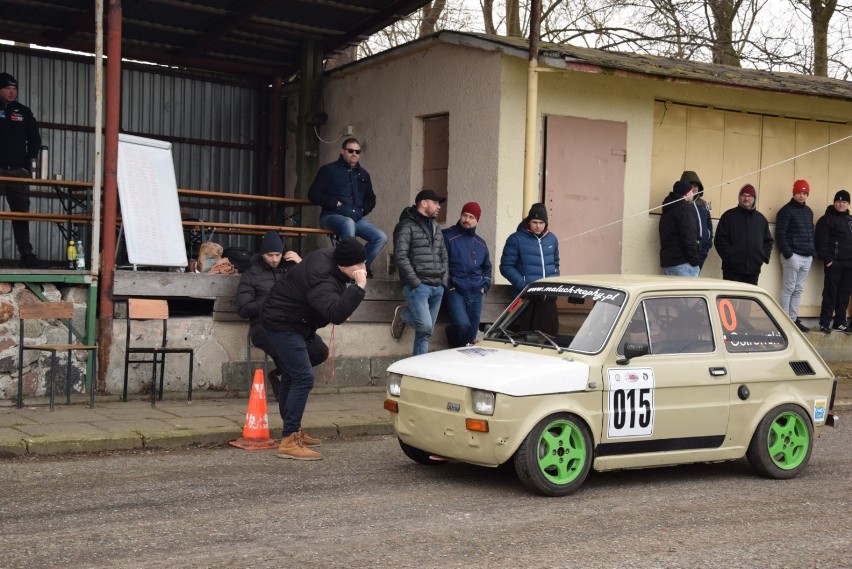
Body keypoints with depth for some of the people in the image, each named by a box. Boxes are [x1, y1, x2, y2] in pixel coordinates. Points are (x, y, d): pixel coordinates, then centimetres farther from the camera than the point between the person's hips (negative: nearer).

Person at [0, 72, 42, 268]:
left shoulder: (24, 112, 12)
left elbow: (34, 140, 14)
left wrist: (27, 164, 3)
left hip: (18, 171, 3)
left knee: (22, 213, 2)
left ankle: (26, 254, 3)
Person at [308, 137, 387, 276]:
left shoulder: (363, 174, 20)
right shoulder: (329, 170, 5)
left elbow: (371, 198, 31)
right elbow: (313, 194, -1)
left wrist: (363, 209, 9)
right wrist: (334, 203, -11)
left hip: (357, 219, 5)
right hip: (332, 216, -5)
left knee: (381, 238, -16)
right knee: (348, 223, -40)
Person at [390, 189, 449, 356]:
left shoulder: (436, 228, 19)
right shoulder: (407, 226, -5)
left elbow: (444, 256, 21)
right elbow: (401, 257, -13)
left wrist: (444, 281, 7)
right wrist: (415, 283, -16)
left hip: (437, 288, 7)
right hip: (418, 287, -7)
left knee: (426, 331, 5)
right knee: (425, 326, -16)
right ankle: (403, 314, 12)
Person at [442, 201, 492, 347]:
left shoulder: (481, 243, 17)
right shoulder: (448, 236, -3)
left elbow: (487, 267, 29)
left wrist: (485, 286, 14)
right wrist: (447, 286, -11)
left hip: (476, 294, 6)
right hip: (455, 291, -6)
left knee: (472, 330, 2)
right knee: (462, 324, -24)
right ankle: (453, 350, 4)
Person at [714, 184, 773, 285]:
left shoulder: (761, 219, 14)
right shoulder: (729, 216, 1)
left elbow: (768, 241, 21)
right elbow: (720, 239, -3)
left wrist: (764, 256, 5)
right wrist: (728, 255, -12)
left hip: (753, 270, 4)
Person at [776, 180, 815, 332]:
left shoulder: (808, 211, 17)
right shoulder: (786, 211, -5)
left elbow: (811, 233, 20)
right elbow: (780, 234, -11)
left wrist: (813, 252, 10)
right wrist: (787, 254, -17)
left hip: (807, 257, 7)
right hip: (793, 256, -7)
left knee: (798, 289, 9)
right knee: (788, 289, -4)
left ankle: (793, 318, 14)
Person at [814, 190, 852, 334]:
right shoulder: (826, 219, -4)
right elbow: (821, 242, -10)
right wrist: (827, 260, -16)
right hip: (834, 263, -6)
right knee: (830, 294, -5)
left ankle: (840, 322, 16)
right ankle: (825, 323, -2)